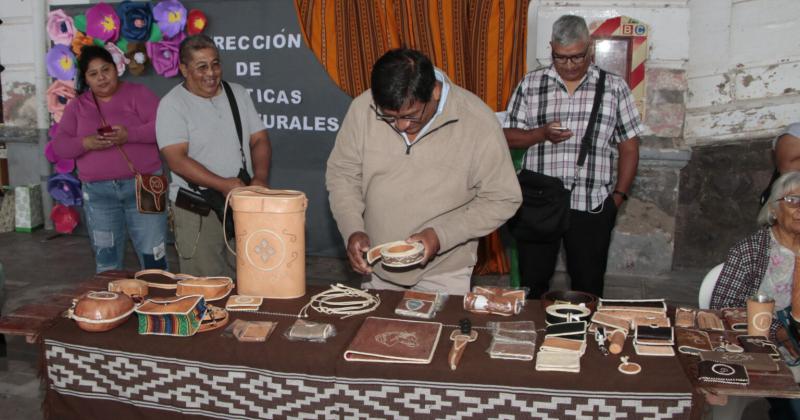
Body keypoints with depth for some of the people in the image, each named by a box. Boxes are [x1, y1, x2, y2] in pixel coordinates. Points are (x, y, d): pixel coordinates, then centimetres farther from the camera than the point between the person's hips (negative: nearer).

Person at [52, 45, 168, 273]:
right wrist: (87, 143, -15)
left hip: (143, 186, -3)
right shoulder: (77, 106, 10)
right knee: (106, 260, 10)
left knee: (153, 256, -2)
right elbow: (58, 146, 4)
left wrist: (129, 134, -24)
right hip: (98, 192, 3)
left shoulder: (137, 93, 1)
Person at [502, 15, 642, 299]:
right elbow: (508, 137, 5)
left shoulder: (614, 87, 4)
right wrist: (542, 133, -13)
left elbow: (629, 147, 7)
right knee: (531, 285, 10)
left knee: (588, 287, 10)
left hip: (593, 206, 0)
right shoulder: (530, 84, 5)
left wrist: (619, 196, 0)